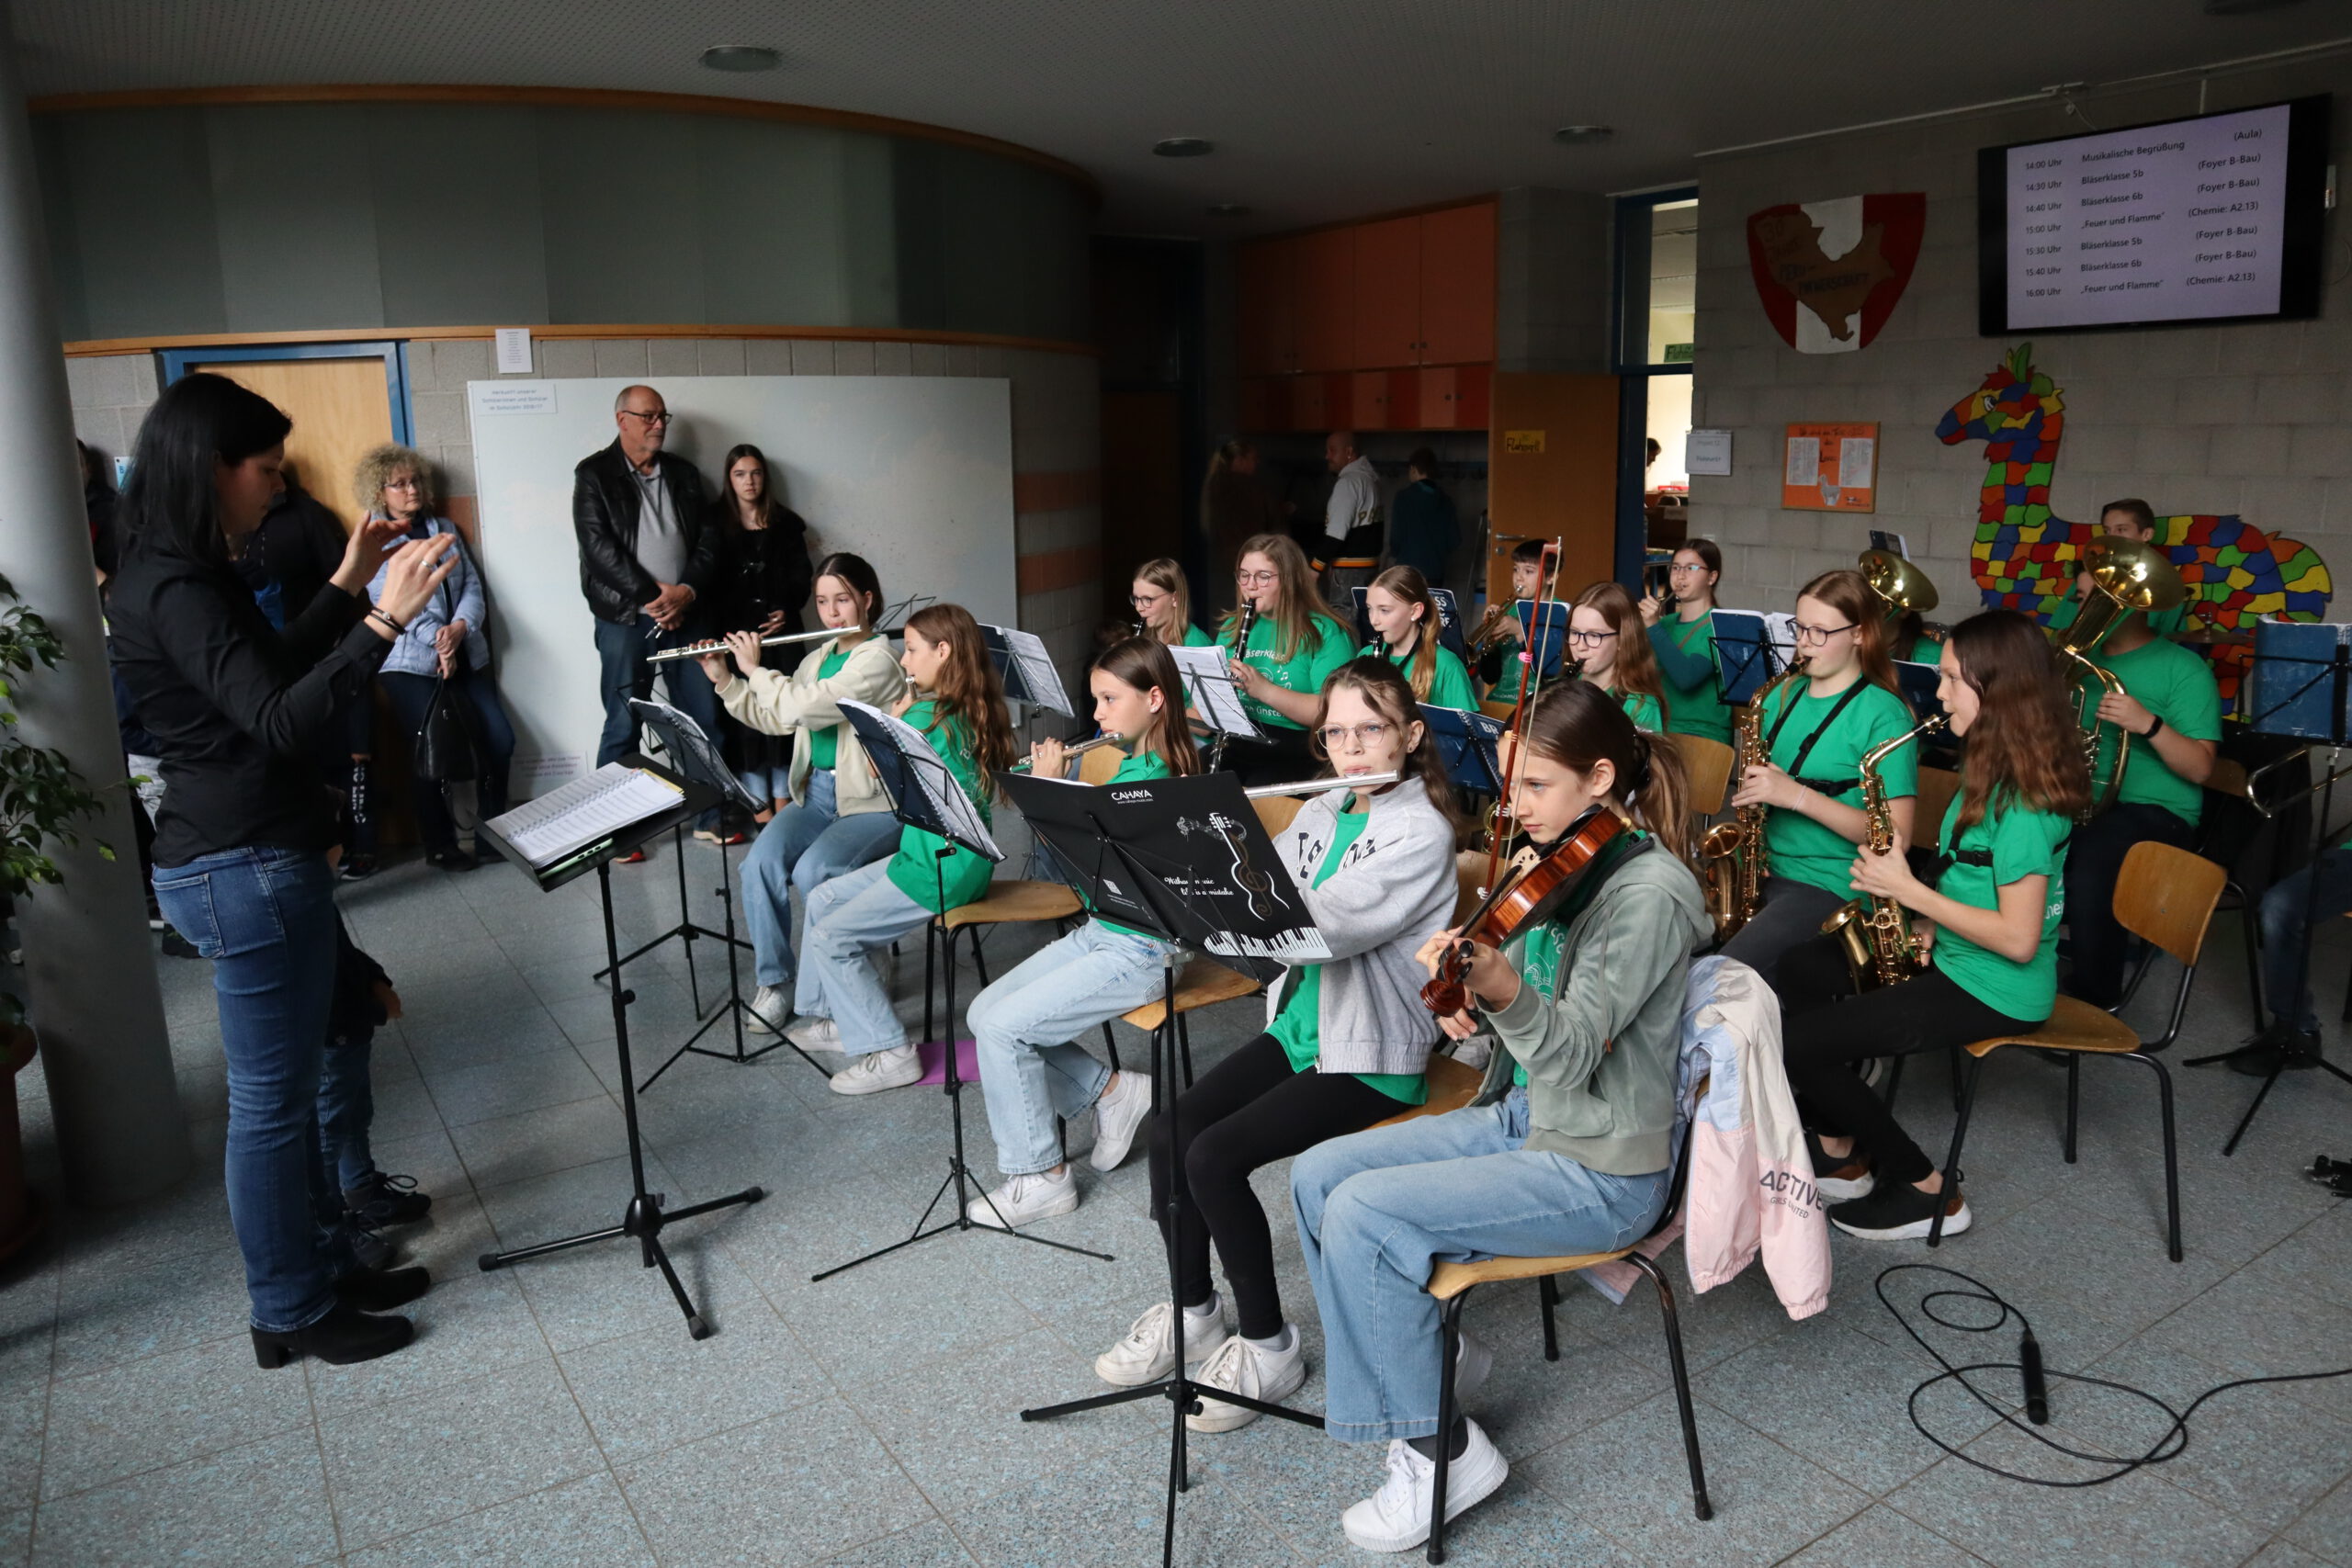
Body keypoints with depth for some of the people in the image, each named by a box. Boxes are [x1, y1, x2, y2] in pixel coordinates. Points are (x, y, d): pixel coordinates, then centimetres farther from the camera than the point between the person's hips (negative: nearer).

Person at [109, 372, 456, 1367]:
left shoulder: (186, 577, 11)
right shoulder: (173, 591, -20)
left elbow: (271, 675, 22)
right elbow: (281, 721, -29)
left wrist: (346, 585, 18)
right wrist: (384, 620, -34)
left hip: (262, 862, 10)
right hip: (243, 873, -10)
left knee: (289, 1085, 19)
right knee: (272, 1098, 3)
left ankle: (325, 1266, 34)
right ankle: (291, 1314, 19)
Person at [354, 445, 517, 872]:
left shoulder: (443, 528, 16)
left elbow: (472, 585, 8)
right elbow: (392, 600, -9)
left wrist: (461, 626, -11)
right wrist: (437, 640, -20)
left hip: (465, 656, 5)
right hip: (411, 664, -5)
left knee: (500, 740, -1)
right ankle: (440, 846, 9)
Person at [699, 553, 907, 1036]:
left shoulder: (877, 660, -13)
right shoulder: (818, 659, 15)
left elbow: (804, 708, -23)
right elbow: (775, 720, 21)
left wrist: (755, 670, -8)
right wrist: (724, 680, 11)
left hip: (873, 803, -7)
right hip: (816, 793, 7)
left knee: (813, 871, -29)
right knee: (760, 863, -19)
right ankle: (774, 982, -5)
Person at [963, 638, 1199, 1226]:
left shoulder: (1161, 776, -20)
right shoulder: (1132, 763, 9)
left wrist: (1048, 788, -13)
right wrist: (1051, 777, 2)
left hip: (1138, 953, -10)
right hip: (1100, 933, 10)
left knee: (1003, 1028, -16)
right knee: (983, 1011, 3)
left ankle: (1041, 1178, -1)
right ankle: (1112, 1090, 13)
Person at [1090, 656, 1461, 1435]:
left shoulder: (1422, 833, -15)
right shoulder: (1321, 813, 9)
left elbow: (1321, 928, -27)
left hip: (1372, 1059, -7)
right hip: (1298, 1025, 7)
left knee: (1214, 1158, -20)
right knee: (1168, 1133, -9)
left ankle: (1269, 1348, 0)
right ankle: (1192, 1313, 12)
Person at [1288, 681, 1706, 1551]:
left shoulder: (1650, 891, -20)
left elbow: (1568, 1056, -26)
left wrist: (1501, 988, -44)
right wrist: (1465, 992, -8)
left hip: (1601, 1170, -8)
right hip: (1518, 1115, 9)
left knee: (1363, 1212, -20)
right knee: (1318, 1174, -1)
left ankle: (1444, 1451, -3)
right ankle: (1427, 1350, 17)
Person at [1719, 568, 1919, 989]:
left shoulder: (1883, 715, -8)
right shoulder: (1783, 696, 11)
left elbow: (1895, 835, -13)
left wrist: (1798, 795, -21)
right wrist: (1750, 789, -2)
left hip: (1830, 887, -6)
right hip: (1763, 870, 6)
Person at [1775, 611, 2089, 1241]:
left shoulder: (2023, 798, -24)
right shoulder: (1992, 769, 7)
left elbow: (2019, 938, -26)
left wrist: (1909, 890, -20)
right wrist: (1927, 923, -1)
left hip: (1995, 991, -10)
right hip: (1951, 956, 10)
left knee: (1793, 1042, -15)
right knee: (1802, 966, 14)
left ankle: (1925, 1191, 3)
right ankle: (1840, 1154, 16)